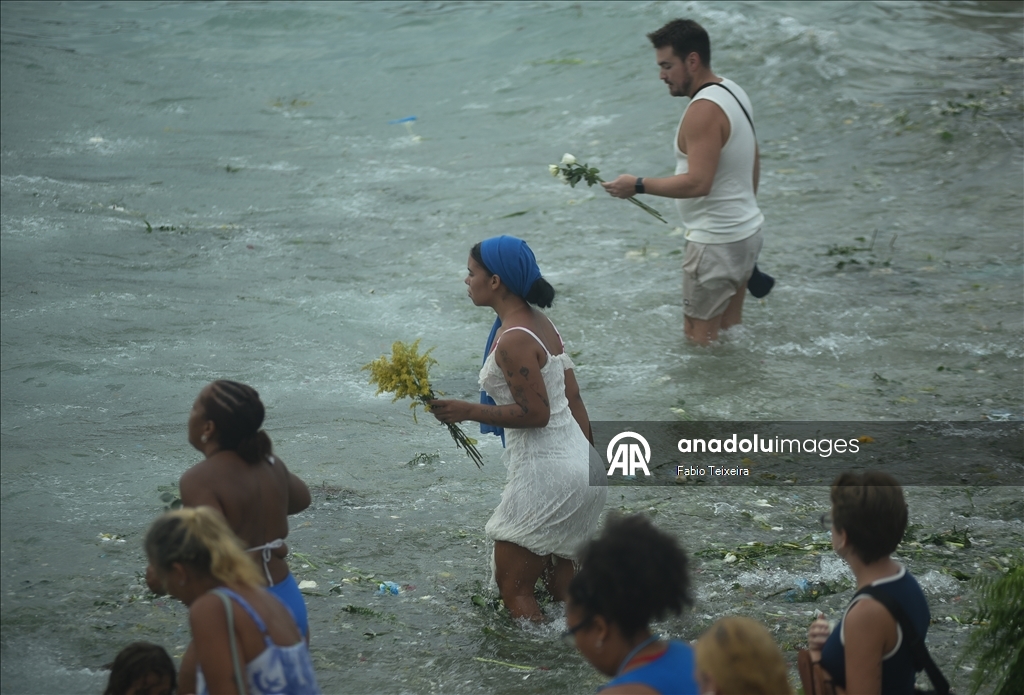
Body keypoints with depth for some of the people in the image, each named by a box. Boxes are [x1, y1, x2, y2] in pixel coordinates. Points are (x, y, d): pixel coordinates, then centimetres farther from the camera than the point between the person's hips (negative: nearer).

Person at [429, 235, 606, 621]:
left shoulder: (513, 340, -18)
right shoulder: (541, 324, 12)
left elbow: (535, 412, -20)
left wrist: (467, 412, -16)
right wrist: (588, 463, 20)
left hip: (545, 473, -10)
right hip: (581, 466, 10)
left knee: (514, 588, 0)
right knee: (559, 578, 22)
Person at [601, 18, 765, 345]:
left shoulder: (704, 110, -23)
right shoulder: (732, 91, 9)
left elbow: (697, 183, -30)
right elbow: (753, 160, 20)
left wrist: (638, 185, -23)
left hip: (716, 241, -10)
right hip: (746, 229, 10)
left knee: (699, 335, -2)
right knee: (730, 327, 15)